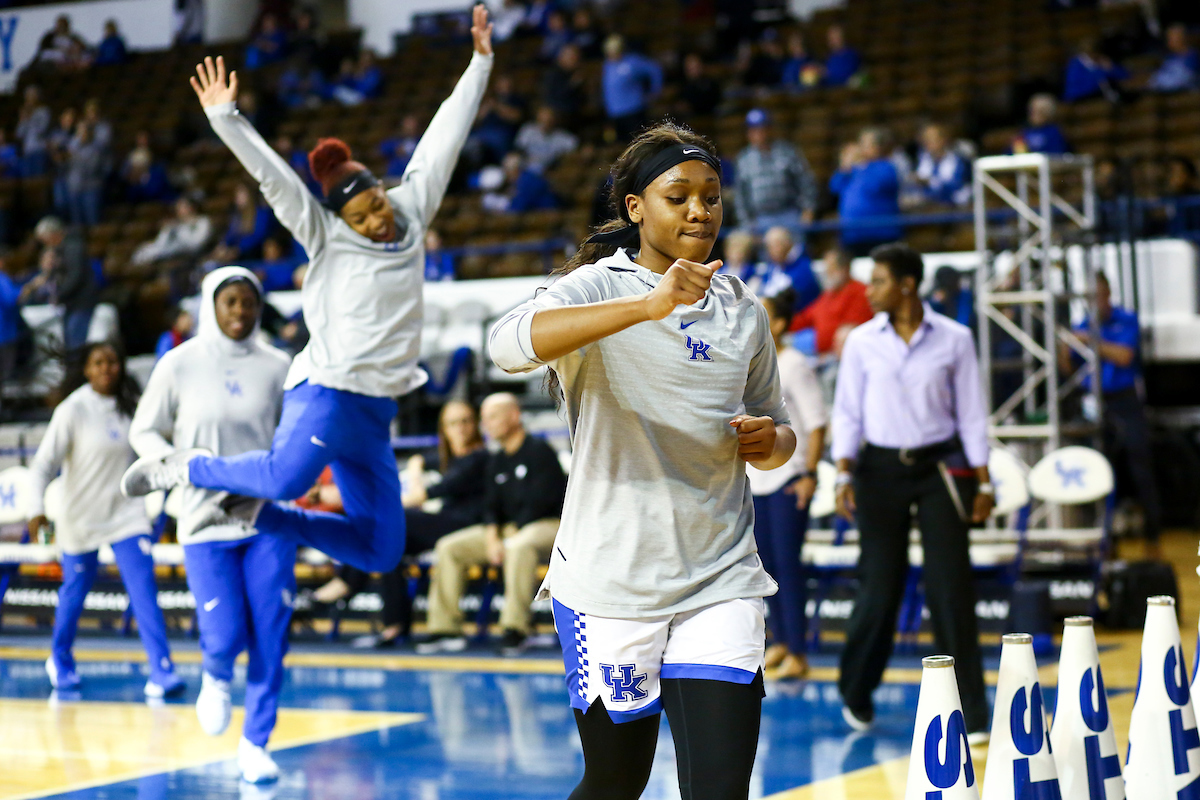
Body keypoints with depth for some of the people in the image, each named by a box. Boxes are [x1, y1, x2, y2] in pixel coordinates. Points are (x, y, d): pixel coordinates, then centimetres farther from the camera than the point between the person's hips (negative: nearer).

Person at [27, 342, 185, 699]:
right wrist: (37, 509, -25)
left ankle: (162, 670, -13)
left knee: (144, 591, -10)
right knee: (74, 592, 11)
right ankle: (60, 661, 35)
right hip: (81, 519, -2)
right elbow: (43, 464, -14)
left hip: (127, 516, 2)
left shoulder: (130, 407, 1)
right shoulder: (73, 410, -11)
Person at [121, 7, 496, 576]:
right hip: (327, 391, -5)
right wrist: (224, 117, -14)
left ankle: (258, 512, 16)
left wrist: (480, 64, 16)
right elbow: (272, 177, -6)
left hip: (374, 414, 5)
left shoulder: (411, 216, 13)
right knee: (288, 476, -29)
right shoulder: (327, 239, 2)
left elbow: (443, 140, 13)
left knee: (380, 551, 3)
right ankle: (180, 469, -3)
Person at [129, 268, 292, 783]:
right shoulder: (180, 365, -2)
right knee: (224, 637, -9)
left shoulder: (276, 366, 2)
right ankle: (216, 679, 29)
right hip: (206, 523, -1)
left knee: (270, 638, -1)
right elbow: (143, 433, 5)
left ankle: (255, 743, 15)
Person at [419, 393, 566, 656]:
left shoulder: (539, 452, -9)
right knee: (449, 547, -3)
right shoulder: (496, 462, 15)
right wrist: (492, 538, -7)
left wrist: (513, 536, -16)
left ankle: (514, 628, -40)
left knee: (520, 546, -42)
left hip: (547, 524, -8)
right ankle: (445, 628, -9)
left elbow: (541, 500, -15)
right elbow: (491, 506, 12)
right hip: (508, 528, 8)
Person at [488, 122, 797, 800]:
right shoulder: (598, 287, -6)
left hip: (720, 581, 3)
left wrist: (771, 440, -3)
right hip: (611, 582, -3)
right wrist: (648, 305, -39)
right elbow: (509, 345, -28)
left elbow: (778, 427, 22)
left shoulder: (743, 310, 10)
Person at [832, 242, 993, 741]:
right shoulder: (862, 342, 2)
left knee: (951, 587, -5)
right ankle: (855, 695, 24)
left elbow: (972, 414, 3)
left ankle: (971, 716, 0)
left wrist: (982, 482, 1)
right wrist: (844, 475, -3)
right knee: (880, 585, 3)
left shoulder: (953, 340, -1)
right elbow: (848, 412, 5)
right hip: (880, 467, 1)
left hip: (940, 466, -1)